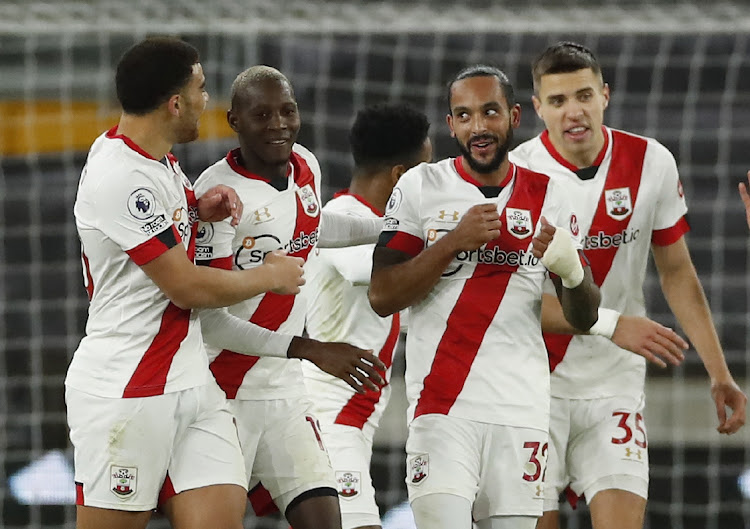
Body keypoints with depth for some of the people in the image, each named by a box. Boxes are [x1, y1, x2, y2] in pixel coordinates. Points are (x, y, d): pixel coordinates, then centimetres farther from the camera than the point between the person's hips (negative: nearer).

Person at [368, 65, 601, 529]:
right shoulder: (421, 188, 4)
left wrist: (570, 271, -11)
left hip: (522, 411, 3)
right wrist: (454, 242, -14)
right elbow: (382, 296, -3)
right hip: (443, 406, -3)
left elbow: (585, 319, 11)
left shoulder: (548, 198, 11)